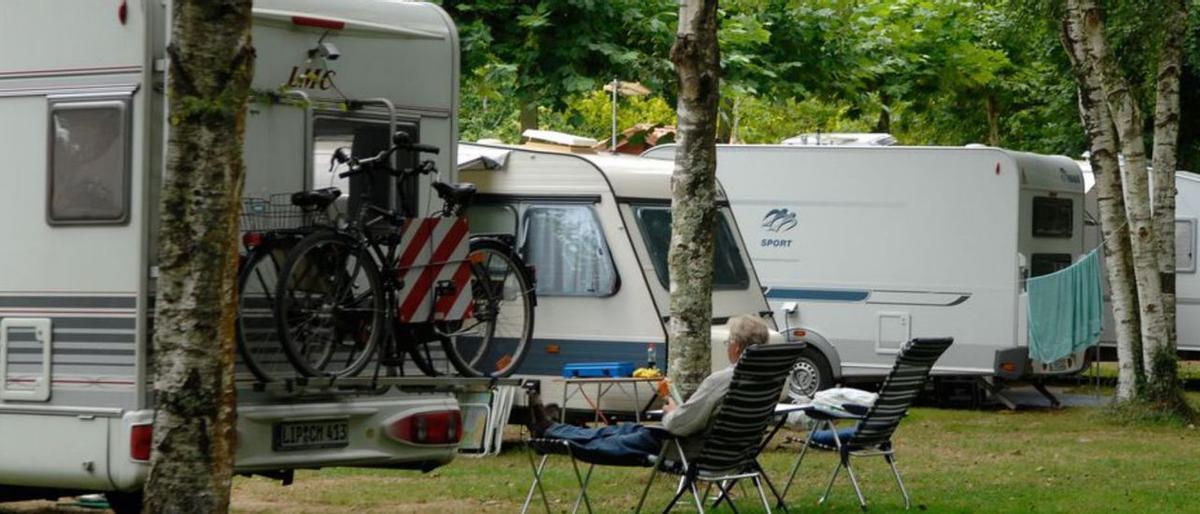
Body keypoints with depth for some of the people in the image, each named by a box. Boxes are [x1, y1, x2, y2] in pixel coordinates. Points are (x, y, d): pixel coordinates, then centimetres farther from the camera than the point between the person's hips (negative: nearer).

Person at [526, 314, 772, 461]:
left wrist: (670, 412, -1)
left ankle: (548, 430, 31)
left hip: (696, 453, -8)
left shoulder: (721, 380, -28)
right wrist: (678, 411, 10)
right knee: (630, 430, 20)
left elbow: (677, 425, -24)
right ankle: (551, 428, 35)